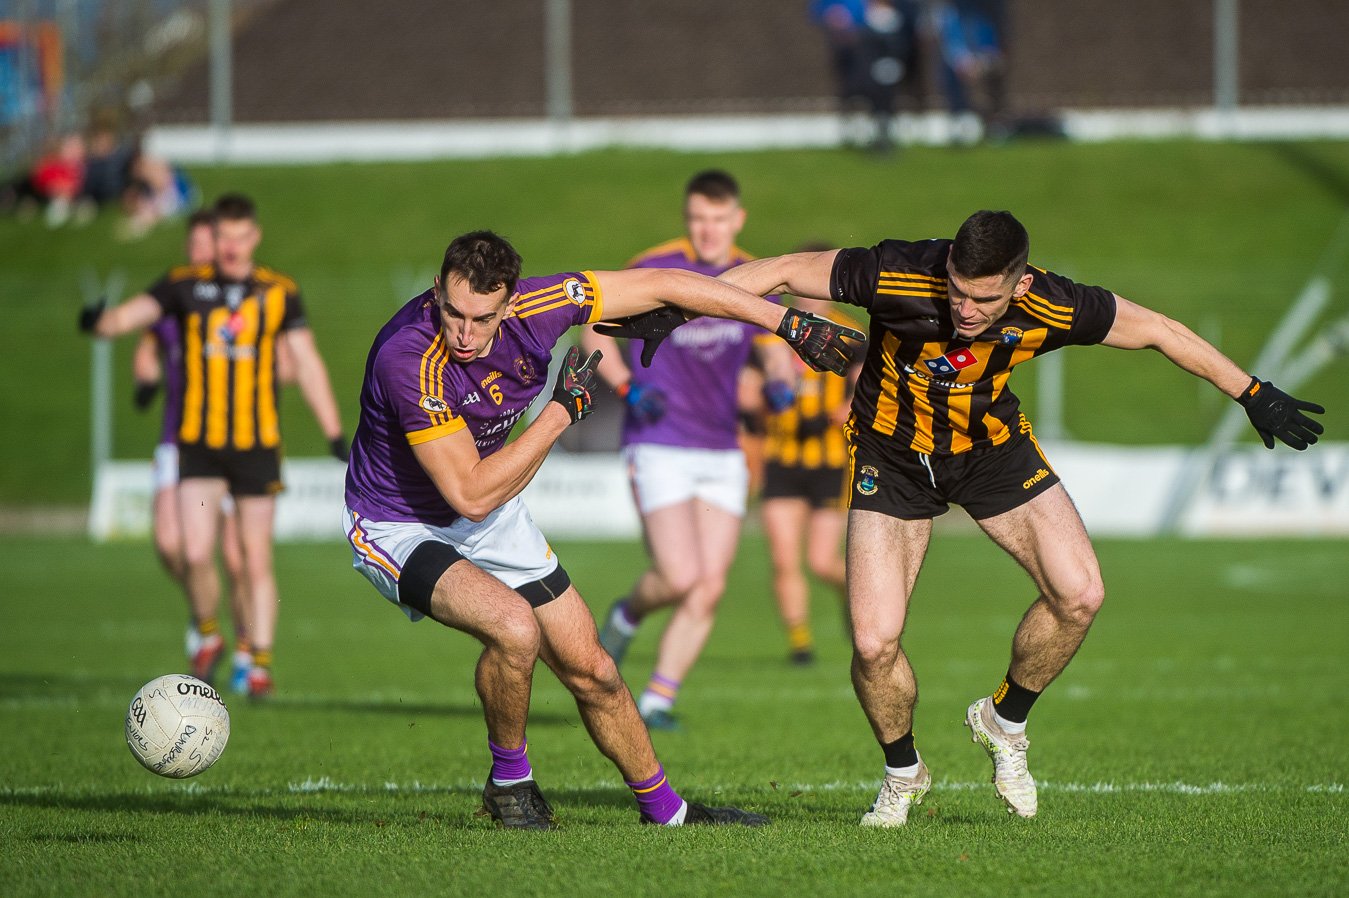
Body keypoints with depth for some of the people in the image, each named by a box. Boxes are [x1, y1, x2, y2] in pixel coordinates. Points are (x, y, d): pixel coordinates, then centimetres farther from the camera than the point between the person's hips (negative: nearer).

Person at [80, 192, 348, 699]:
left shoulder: (279, 293, 3)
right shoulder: (185, 286, 2)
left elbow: (307, 364, 6)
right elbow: (133, 314, -9)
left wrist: (334, 433, 2)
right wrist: (101, 322, -34)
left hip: (257, 444, 0)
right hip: (198, 443, 0)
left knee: (256, 560, 0)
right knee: (196, 554, -10)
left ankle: (260, 664, 8)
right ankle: (207, 636, 16)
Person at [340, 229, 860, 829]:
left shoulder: (532, 307, -20)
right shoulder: (408, 359, -36)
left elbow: (661, 285, -8)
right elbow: (471, 495, -32)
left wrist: (786, 323, -4)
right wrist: (562, 411, -27)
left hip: (489, 512, 6)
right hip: (397, 527, -6)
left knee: (588, 667, 8)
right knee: (514, 627, -30)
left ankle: (663, 808, 29)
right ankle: (509, 780, -4)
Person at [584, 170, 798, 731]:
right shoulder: (652, 271, -8)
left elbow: (776, 351, 13)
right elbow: (597, 332, 2)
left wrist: (780, 383, -10)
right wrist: (628, 387, -14)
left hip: (722, 453, 5)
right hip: (660, 448, -5)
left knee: (710, 589, -3)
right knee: (680, 577, -17)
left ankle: (657, 701, 7)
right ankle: (627, 615, 16)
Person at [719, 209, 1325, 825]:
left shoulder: (1051, 309, -25)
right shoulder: (895, 277, -33)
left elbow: (1157, 331, -9)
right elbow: (782, 272, -19)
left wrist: (1252, 393, -1)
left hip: (993, 447, 2)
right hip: (891, 453, -2)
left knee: (1079, 595, -13)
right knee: (874, 643, -14)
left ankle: (1003, 722, 15)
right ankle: (902, 774, 16)